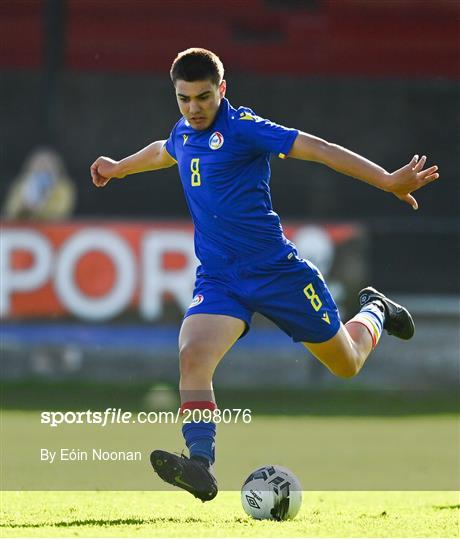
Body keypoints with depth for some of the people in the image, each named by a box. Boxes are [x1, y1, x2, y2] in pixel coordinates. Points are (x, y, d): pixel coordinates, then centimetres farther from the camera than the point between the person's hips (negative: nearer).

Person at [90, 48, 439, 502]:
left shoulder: (242, 128, -15)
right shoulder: (184, 133, 6)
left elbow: (317, 149, -20)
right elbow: (163, 152, 33)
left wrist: (388, 181, -27)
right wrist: (117, 168, 51)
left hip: (275, 270, -4)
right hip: (217, 279, 4)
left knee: (347, 364, 12)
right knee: (193, 357, -26)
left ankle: (374, 311, 46)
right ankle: (200, 466, -32)